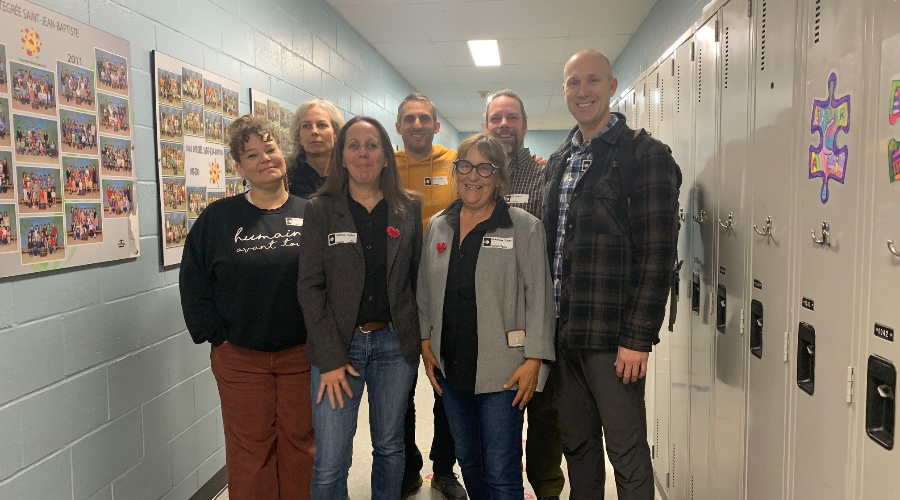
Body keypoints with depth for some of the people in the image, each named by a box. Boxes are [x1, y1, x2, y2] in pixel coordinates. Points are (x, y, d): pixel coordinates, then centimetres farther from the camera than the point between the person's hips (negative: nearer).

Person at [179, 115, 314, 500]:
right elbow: (194, 284, 3)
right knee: (250, 451, 11)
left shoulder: (309, 215, 0)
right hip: (239, 358, 0)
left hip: (302, 353, 0)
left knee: (300, 444, 12)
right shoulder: (218, 218, 1)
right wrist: (215, 336, -2)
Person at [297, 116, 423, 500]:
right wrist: (330, 357, -11)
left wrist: (419, 339, -1)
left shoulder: (409, 209, 4)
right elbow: (310, 286, -5)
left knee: (390, 447, 14)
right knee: (330, 464, -1)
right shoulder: (320, 209, -1)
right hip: (338, 343, -1)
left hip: (394, 342, 2)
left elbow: (418, 277, 7)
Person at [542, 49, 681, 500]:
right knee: (576, 445, 18)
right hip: (563, 330, 6)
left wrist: (637, 339, -16)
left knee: (627, 454, 5)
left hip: (613, 338, -6)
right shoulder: (558, 162, 15)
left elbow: (657, 254, -12)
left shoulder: (644, 155, -7)